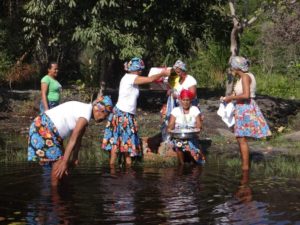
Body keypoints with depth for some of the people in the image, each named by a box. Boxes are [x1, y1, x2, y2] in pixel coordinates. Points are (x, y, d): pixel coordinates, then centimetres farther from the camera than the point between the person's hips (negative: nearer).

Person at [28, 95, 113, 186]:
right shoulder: (86, 114, -19)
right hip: (43, 128, -10)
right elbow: (73, 139, -20)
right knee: (58, 162, -8)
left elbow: (78, 138, 16)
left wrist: (74, 158, 20)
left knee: (62, 159, 14)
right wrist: (64, 162, -19)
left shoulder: (85, 109, 11)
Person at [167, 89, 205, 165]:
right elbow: (171, 125, 0)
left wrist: (197, 127, -22)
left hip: (192, 137, 0)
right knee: (178, 143, -35)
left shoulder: (195, 109, 8)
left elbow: (199, 125, 2)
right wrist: (170, 128, -24)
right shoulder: (176, 110, 7)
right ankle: (181, 164, -19)